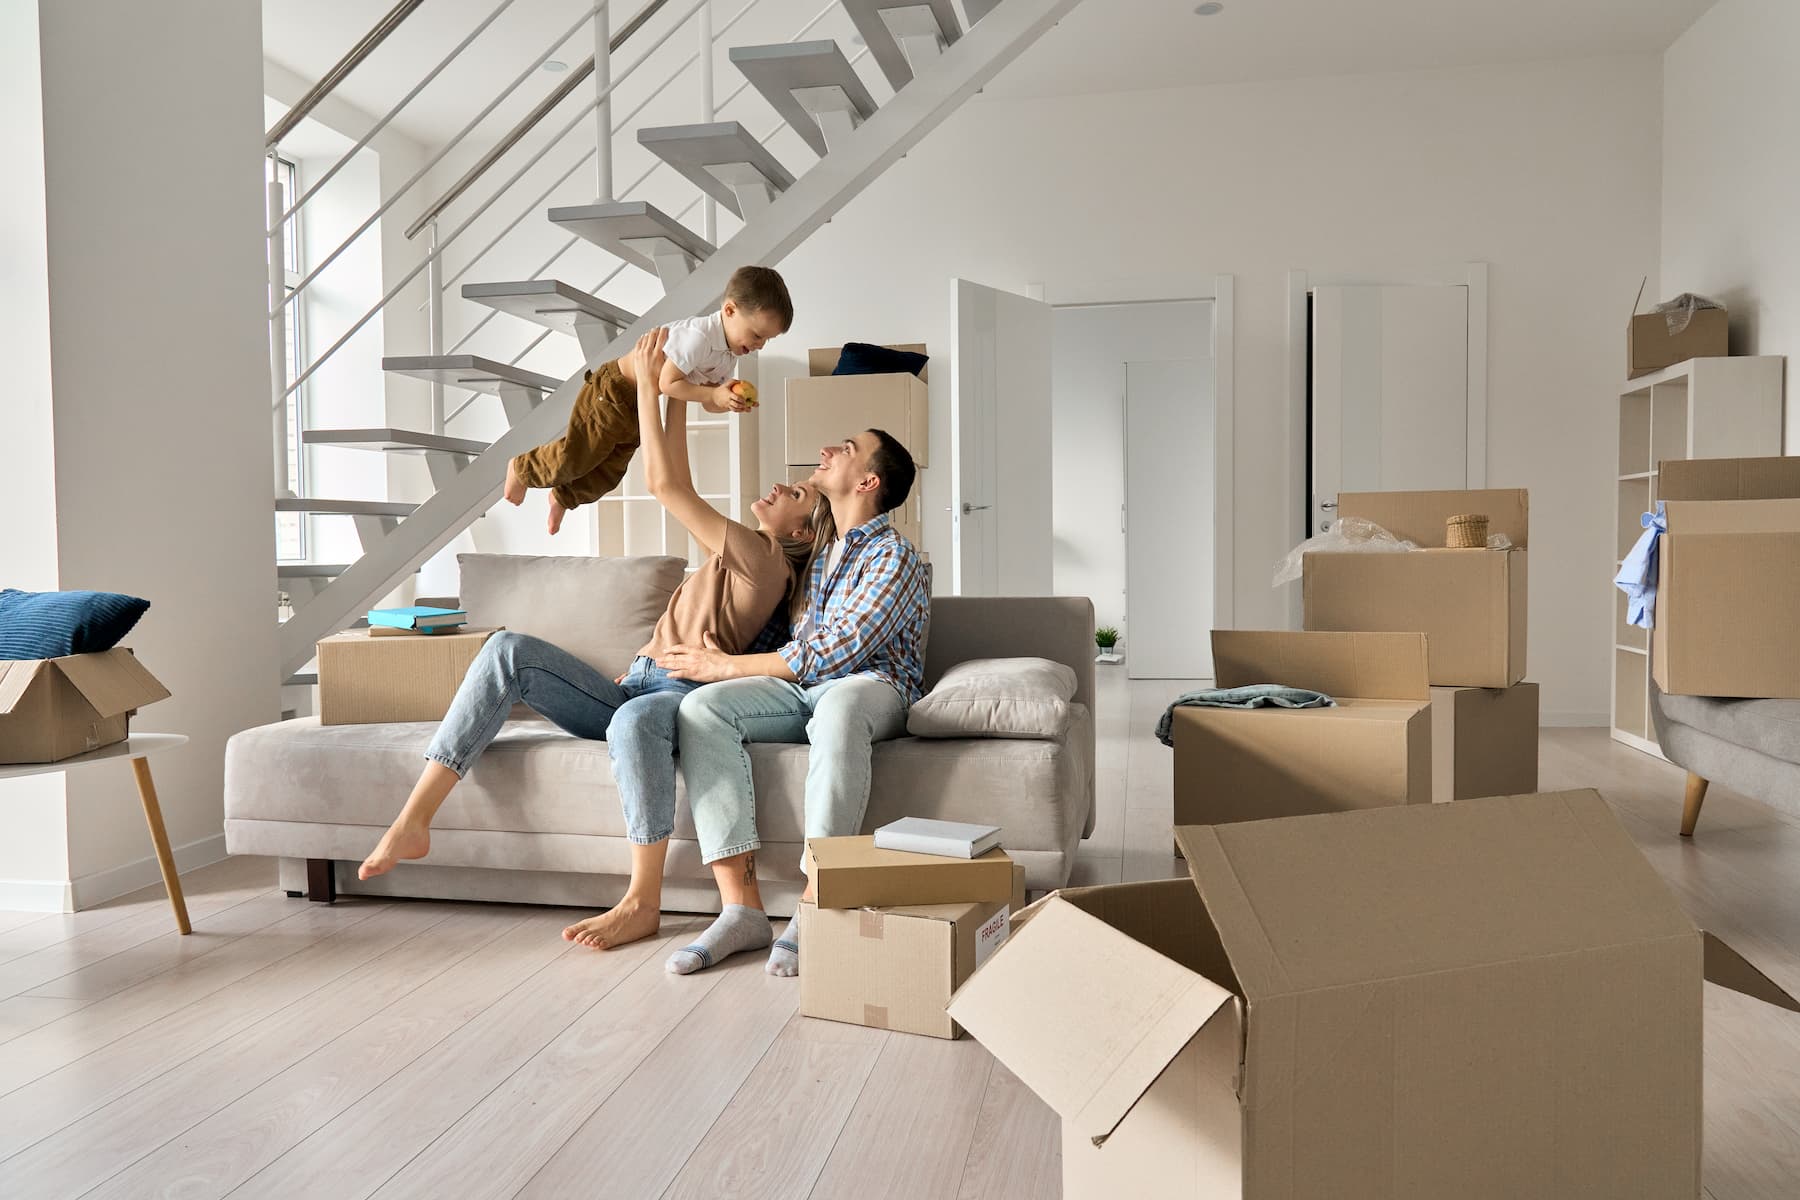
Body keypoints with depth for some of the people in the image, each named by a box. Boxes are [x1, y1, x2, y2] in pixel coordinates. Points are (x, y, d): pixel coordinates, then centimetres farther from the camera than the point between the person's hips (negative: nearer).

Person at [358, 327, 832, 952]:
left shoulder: (762, 560, -2)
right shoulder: (738, 551, 26)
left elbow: (666, 484, -5)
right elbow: (674, 485, 27)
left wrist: (647, 383, 3)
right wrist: (677, 392, 24)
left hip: (684, 693, -9)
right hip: (632, 687, 9)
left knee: (634, 719, -45)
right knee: (509, 649, -13)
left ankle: (643, 902, -30)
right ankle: (414, 822, -20)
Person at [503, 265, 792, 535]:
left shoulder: (729, 357, -2)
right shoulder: (699, 336, -32)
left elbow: (708, 404, 2)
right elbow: (668, 383, -32)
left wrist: (729, 401, -19)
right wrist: (713, 394, -33)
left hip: (639, 408, 9)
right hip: (614, 390, -9)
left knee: (610, 471, 12)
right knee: (576, 456, 1)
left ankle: (562, 497, 36)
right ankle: (522, 468, 28)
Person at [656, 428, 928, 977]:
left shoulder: (892, 555, -6)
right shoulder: (819, 553, 21)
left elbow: (829, 653, -15)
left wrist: (724, 667, -10)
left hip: (871, 687, -6)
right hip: (804, 687, 7)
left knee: (837, 704, -43)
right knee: (701, 709, -22)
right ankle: (741, 908, -30)